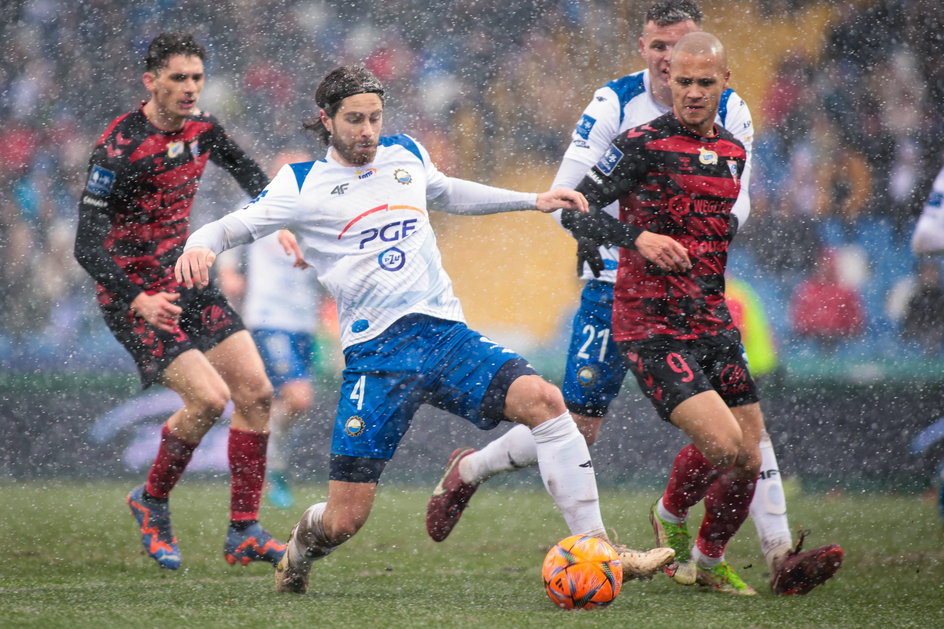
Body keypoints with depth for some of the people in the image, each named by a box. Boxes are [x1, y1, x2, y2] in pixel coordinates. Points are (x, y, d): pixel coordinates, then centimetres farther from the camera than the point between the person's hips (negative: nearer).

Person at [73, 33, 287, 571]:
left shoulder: (202, 128, 1)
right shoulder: (119, 148, -21)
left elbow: (247, 171, 24)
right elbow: (88, 246, -24)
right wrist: (138, 300, -36)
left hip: (187, 283, 7)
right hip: (135, 297, -7)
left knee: (257, 392, -1)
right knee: (209, 398, -21)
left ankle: (244, 533, 8)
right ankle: (152, 502, 5)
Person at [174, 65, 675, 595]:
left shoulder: (406, 155, 16)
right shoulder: (303, 185, 2)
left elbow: (446, 193, 37)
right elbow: (228, 228, 0)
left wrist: (532, 201, 35)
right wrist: (201, 247, -24)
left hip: (446, 332, 4)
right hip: (376, 352, -4)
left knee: (543, 399, -23)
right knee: (345, 520, -9)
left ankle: (595, 549, -19)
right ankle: (302, 548, 30)